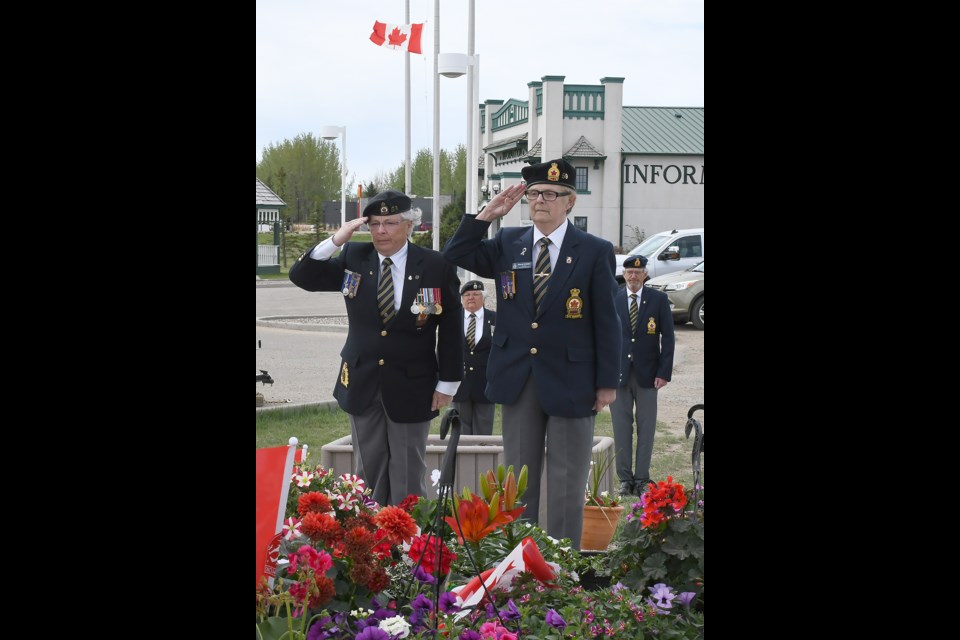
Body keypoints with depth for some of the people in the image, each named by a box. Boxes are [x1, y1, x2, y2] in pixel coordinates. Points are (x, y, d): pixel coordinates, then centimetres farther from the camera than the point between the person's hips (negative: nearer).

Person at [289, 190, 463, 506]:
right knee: (369, 470, 11)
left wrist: (448, 383, -4)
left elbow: (451, 329, -4)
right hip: (362, 384, 3)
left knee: (407, 475, 5)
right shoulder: (353, 257, 0)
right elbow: (301, 276, -3)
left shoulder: (436, 267, -8)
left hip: (411, 386, -3)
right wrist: (335, 241, -17)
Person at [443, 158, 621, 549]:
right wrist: (485, 216, -5)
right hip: (518, 380, 4)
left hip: (571, 381, -3)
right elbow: (455, 256, 6)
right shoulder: (508, 244, 5)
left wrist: (608, 382, -7)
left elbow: (607, 321, -5)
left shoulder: (595, 252, -5)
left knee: (567, 483, 5)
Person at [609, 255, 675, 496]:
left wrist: (664, 372, -6)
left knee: (646, 427, 3)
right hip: (618, 372, 1)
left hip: (647, 374, 0)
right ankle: (625, 478, 11)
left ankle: (642, 479, 10)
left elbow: (668, 337, 1)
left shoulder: (659, 299, 1)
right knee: (621, 427, 3)